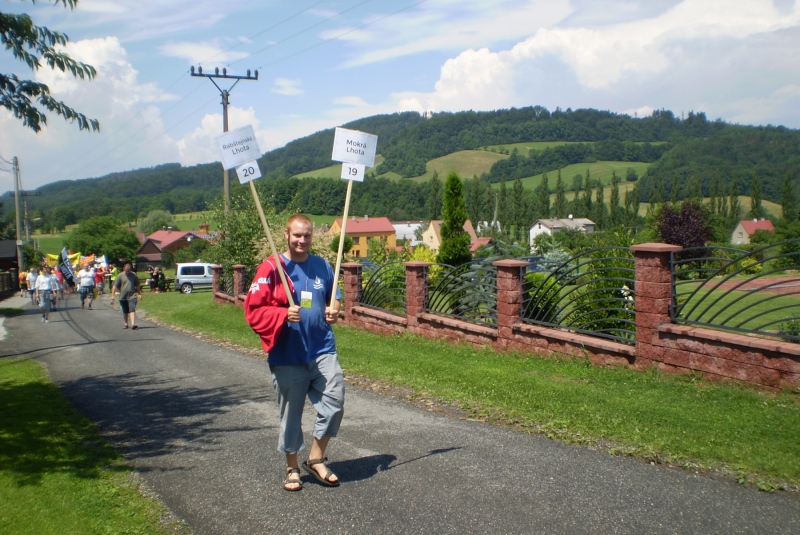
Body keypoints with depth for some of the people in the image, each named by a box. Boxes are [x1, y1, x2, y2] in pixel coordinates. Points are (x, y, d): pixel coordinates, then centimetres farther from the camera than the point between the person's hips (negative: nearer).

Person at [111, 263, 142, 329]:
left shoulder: (134, 275, 4)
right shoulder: (121, 275, -2)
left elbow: (138, 285, 17)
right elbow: (115, 286, -1)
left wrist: (139, 294, 19)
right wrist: (112, 296, -6)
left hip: (132, 296, -1)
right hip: (123, 297, 1)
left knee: (132, 310, -15)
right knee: (125, 312, 13)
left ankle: (133, 324, -25)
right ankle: (126, 324, 30)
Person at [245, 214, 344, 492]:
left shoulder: (322, 266, 7)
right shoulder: (271, 269, -7)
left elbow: (334, 296, 22)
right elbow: (253, 310, -9)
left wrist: (334, 310, 0)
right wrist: (284, 315, -23)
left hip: (323, 349, 3)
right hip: (287, 353, -3)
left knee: (334, 400, -6)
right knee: (290, 412, 8)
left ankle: (316, 458, 14)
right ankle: (292, 467, 27)